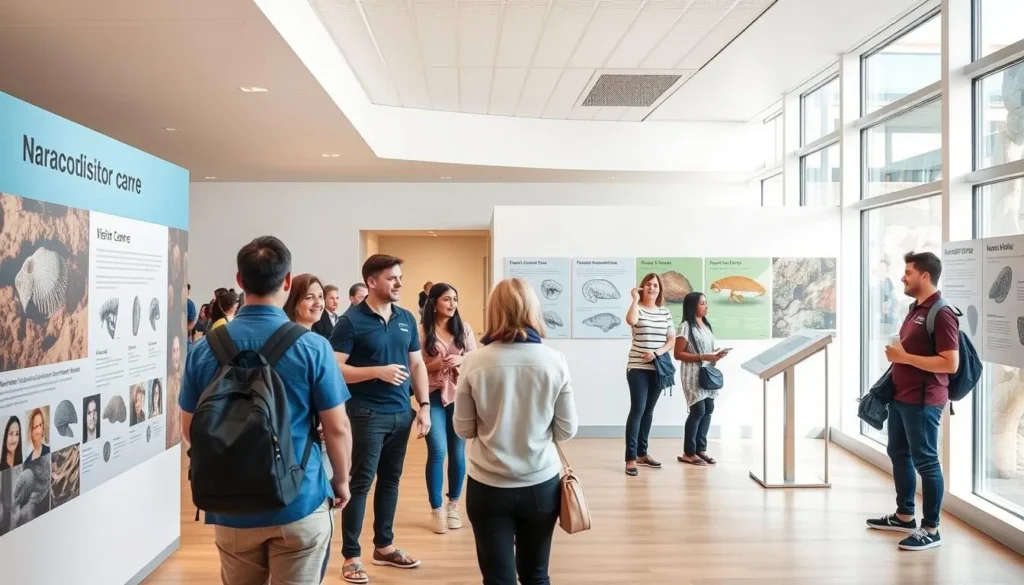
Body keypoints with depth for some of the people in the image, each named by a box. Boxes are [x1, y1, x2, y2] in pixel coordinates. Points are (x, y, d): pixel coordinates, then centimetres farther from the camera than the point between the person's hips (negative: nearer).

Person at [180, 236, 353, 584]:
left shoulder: (205, 348, -4)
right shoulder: (312, 347, -14)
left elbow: (190, 429, 6)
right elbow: (337, 428, -10)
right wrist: (341, 480, 8)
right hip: (300, 502, -3)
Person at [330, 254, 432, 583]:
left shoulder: (406, 319, 8)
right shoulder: (352, 320, -9)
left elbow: (417, 364, 13)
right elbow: (334, 368, -14)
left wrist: (424, 406, 6)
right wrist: (378, 372, -22)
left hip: (401, 413, 6)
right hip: (366, 414, -5)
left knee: (390, 480, 15)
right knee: (360, 483, 2)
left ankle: (384, 546, 30)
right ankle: (351, 556, 14)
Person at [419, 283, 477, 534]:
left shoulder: (464, 329, 3)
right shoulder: (422, 331, -6)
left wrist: (461, 361, -14)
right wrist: (438, 364, -19)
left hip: (460, 396, 3)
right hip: (433, 397, -3)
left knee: (457, 452, 9)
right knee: (438, 451, -8)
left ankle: (453, 504, 27)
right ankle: (436, 509, 7)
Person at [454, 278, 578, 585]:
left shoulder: (475, 361, -11)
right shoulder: (555, 360, -8)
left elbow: (463, 429, -2)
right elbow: (567, 431, -2)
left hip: (488, 486, -1)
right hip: (541, 483, 2)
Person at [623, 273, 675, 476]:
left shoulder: (665, 312, 10)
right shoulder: (637, 309, -2)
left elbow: (672, 340, 6)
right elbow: (631, 321, -27)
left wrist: (656, 353, -10)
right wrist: (635, 298, -16)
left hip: (658, 368, 5)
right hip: (638, 368, -5)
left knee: (648, 411, 12)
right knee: (637, 410, -9)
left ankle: (642, 453, 23)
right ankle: (630, 458, -7)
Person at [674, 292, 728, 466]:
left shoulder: (706, 325, 14)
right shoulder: (686, 326, -10)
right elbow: (678, 354, -14)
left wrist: (716, 355, 2)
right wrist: (703, 357, -19)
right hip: (693, 375, -8)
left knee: (708, 409, 5)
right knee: (698, 410, -9)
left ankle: (701, 449, 15)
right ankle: (688, 452, 1)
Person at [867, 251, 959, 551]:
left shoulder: (941, 314, -17)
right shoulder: (916, 308, 13)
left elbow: (950, 363, -23)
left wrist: (904, 357, -21)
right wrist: (896, 357, 11)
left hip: (923, 401, -10)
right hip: (901, 396, 10)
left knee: (925, 461, -1)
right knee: (899, 454, 17)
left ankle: (931, 529, 9)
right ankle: (904, 515, 31)